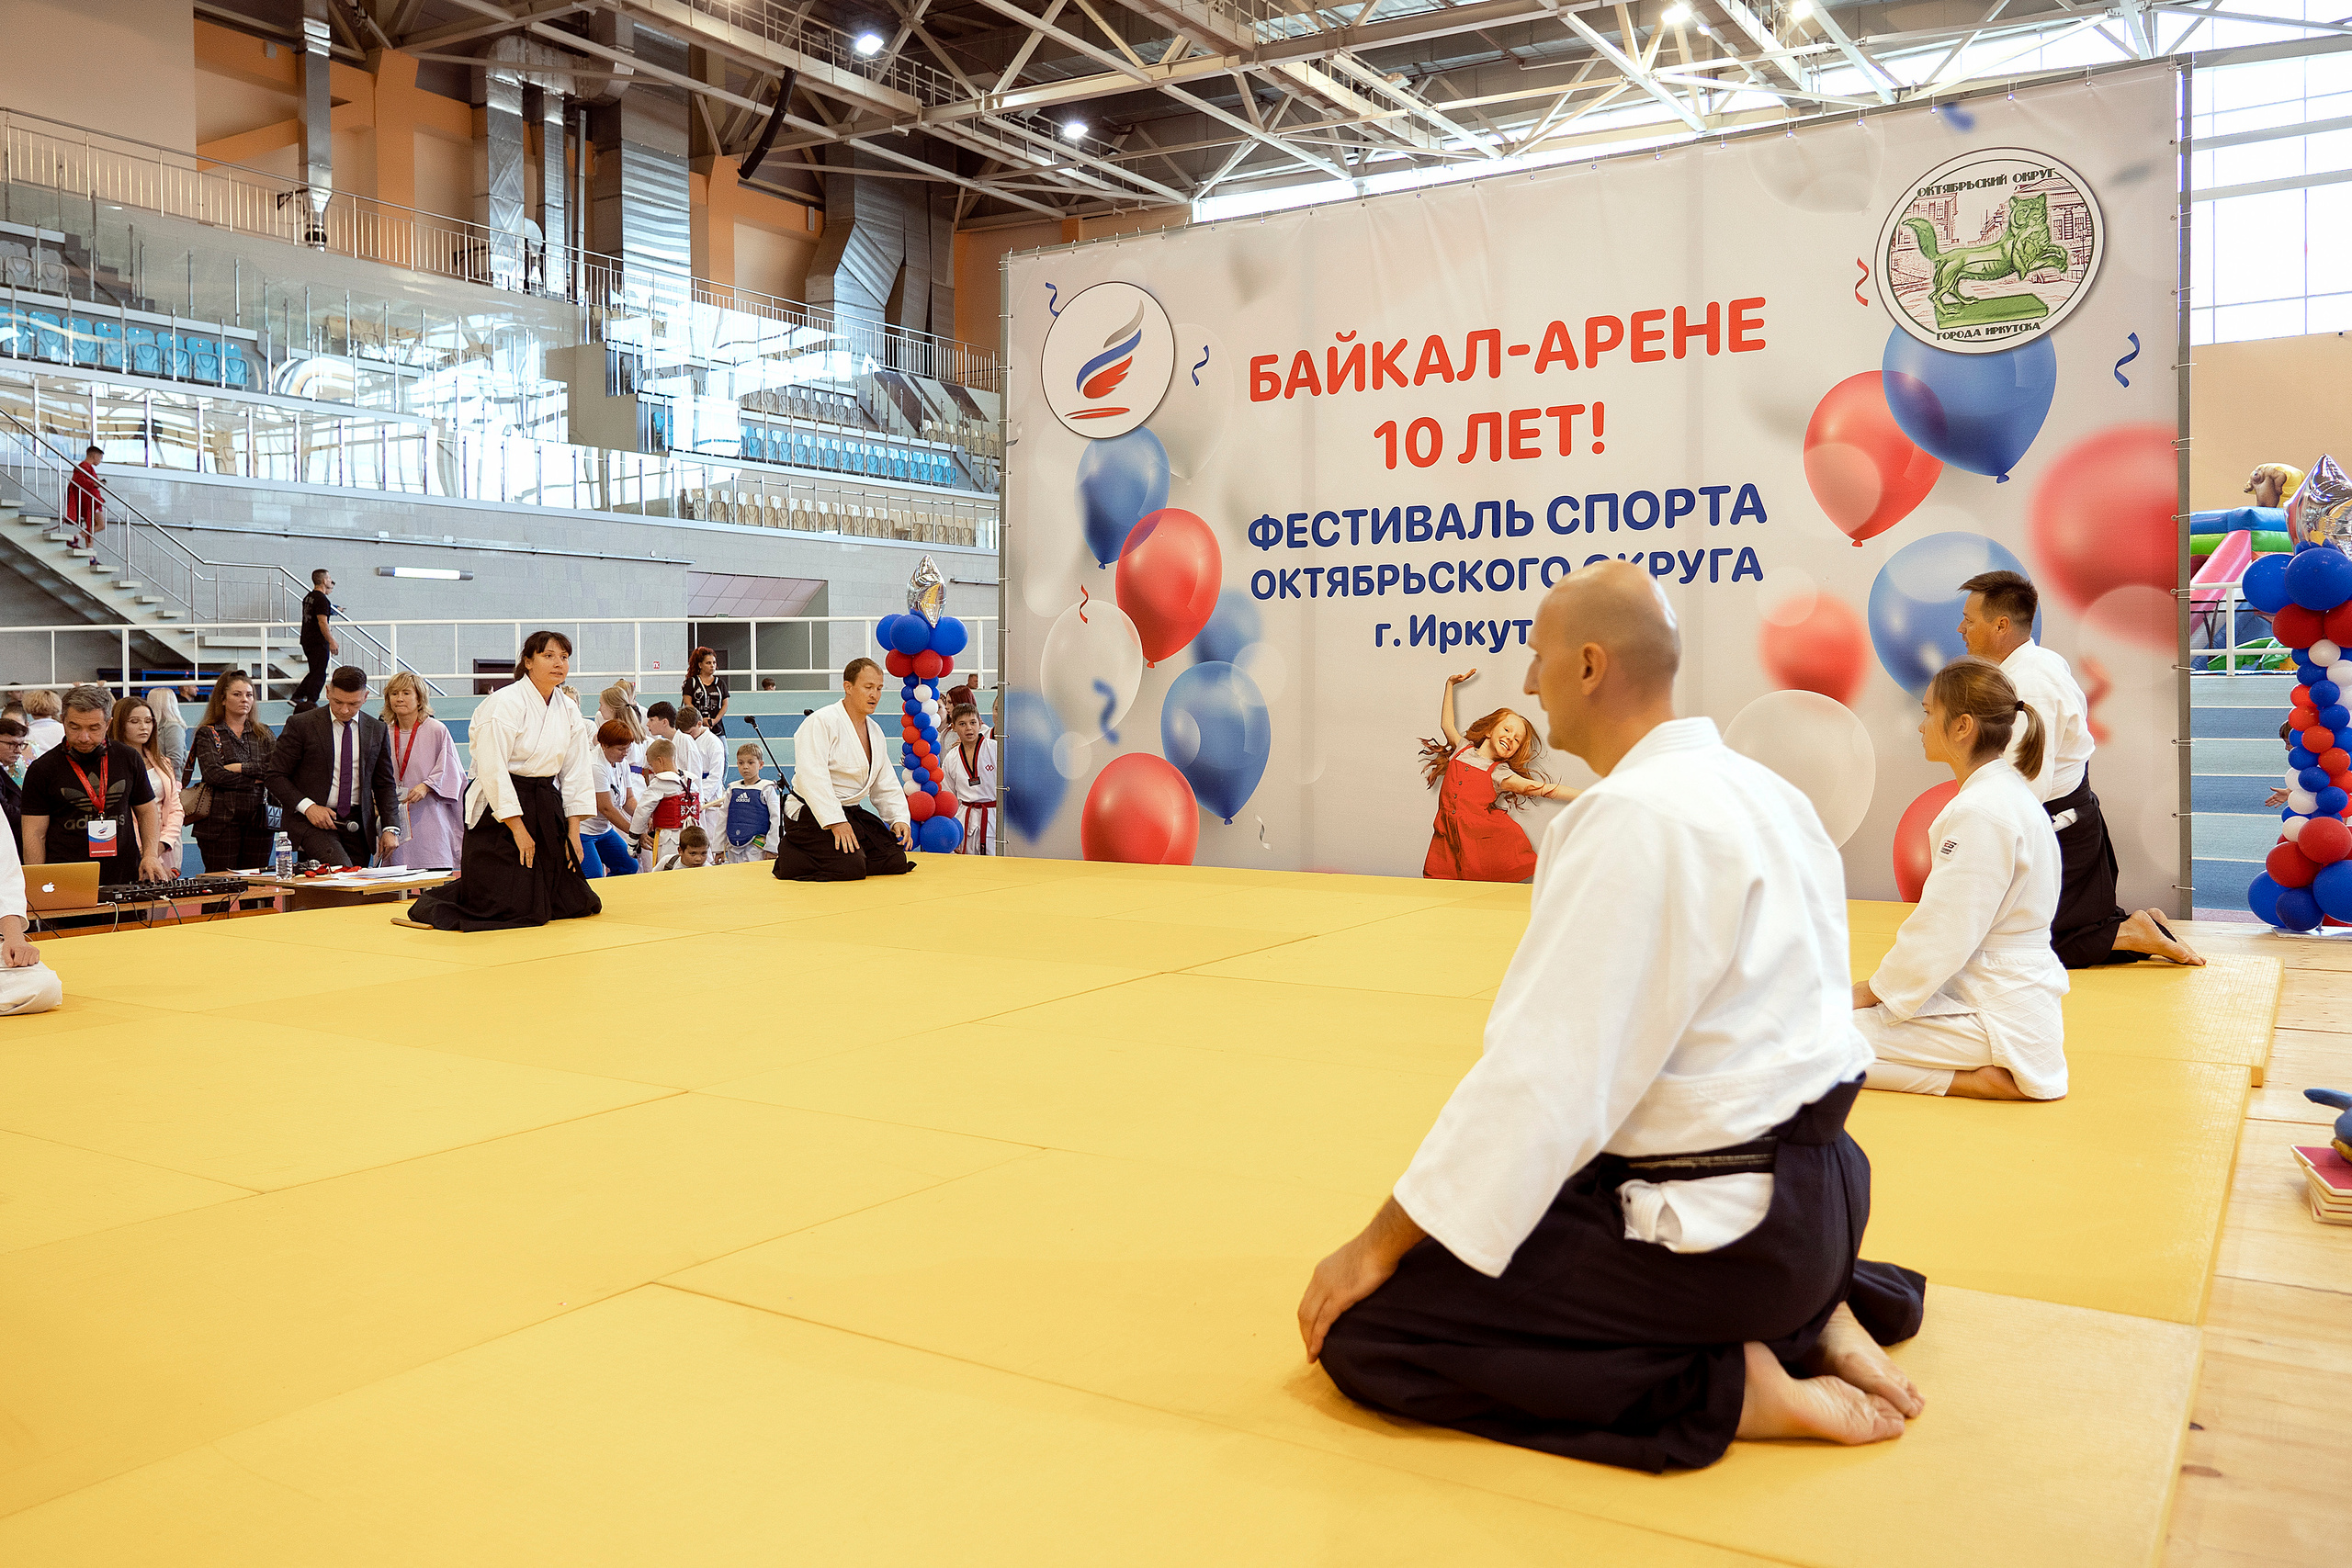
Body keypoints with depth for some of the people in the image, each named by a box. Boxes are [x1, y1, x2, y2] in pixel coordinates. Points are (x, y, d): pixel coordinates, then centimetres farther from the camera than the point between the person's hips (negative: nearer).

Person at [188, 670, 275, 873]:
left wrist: (241, 768, -10)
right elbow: (213, 774, -9)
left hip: (258, 819, 3)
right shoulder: (208, 734, 6)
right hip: (220, 819, -3)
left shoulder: (264, 733, 16)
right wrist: (256, 780, -7)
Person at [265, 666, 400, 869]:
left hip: (357, 826, 4)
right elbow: (275, 775, 0)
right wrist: (307, 806, -14)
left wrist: (390, 828, 2)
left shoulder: (377, 730, 10)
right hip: (310, 821, -4)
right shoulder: (301, 725, 0)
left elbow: (385, 784, 14)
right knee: (342, 871, -28)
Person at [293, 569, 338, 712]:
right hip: (319, 642, -10)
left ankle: (297, 697, 18)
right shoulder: (322, 599, -15)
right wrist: (331, 642, -21)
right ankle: (311, 704, -1)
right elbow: (322, 622, -22)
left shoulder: (308, 597, 15)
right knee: (319, 675, -3)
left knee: (315, 672, 18)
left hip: (307, 641, 10)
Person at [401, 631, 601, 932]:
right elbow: (493, 770, -18)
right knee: (511, 908, -10)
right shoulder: (505, 703, -14)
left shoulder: (569, 712, 7)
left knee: (575, 903, 11)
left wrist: (573, 831, 3)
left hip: (547, 809, 7)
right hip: (500, 807, -7)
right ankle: (434, 900, 18)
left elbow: (575, 774, 10)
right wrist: (518, 829, -19)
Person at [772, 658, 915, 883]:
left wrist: (900, 819, 0)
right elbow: (813, 778, -25)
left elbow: (885, 784, 16)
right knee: (850, 868, -26)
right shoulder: (821, 722, -15)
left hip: (851, 812, 9)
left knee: (897, 861, -2)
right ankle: (790, 857, -2)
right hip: (811, 814, -9)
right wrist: (836, 822, -29)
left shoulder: (874, 731, 13)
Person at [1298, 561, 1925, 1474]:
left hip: (1720, 1226, -10)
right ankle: (1811, 1315, 15)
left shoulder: (1633, 818, -21)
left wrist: (1381, 1245, -15)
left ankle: (1730, 1392, -8)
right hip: (1816, 1194, 10)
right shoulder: (1763, 793, 9)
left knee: (1363, 1335, -9)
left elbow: (1544, 1078, -24)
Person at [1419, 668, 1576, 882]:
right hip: (1450, 837, 2)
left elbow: (1543, 789, -2)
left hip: (1485, 837, -2)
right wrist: (1450, 684, 33)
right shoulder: (1464, 748, 16)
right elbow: (1447, 724, 33)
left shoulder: (1501, 774, 6)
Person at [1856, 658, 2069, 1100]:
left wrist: (1875, 990, -8)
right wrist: (1884, 985, 12)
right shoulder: (2007, 793, 12)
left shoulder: (1981, 812, -21)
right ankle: (1992, 1066, 11)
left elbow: (1944, 932, -21)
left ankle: (1977, 1079, -11)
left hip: (1995, 1011, -10)